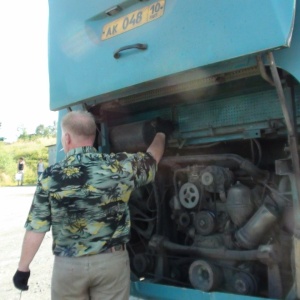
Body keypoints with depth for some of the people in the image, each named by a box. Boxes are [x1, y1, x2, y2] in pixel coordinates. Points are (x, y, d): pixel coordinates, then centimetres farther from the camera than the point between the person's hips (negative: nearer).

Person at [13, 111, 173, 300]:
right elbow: (152, 157, 10)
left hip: (68, 264, 0)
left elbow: (36, 228, -6)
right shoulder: (120, 166, -9)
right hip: (112, 260, 1)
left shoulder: (51, 176, -10)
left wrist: (23, 268, 8)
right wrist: (162, 133, 29)